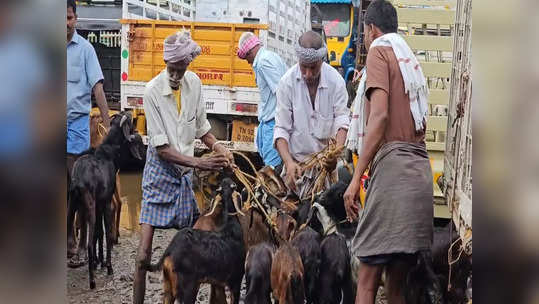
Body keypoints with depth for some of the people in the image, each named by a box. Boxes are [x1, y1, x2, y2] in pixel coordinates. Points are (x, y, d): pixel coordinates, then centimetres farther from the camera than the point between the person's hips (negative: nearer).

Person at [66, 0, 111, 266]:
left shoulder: (84, 48, -3)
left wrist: (108, 127, -15)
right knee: (64, 189, 12)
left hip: (76, 123, -4)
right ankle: (68, 240, 24)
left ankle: (84, 246, 4)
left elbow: (97, 88, -8)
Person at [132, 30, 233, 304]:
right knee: (144, 254, -7)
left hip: (186, 173, 5)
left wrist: (220, 150, -4)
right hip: (160, 173, -4)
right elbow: (161, 148, -15)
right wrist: (199, 163, -21)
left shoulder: (194, 83, 0)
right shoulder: (153, 91, -15)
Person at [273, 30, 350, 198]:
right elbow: (281, 129, -10)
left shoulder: (336, 80, -8)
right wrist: (289, 162, -26)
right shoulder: (287, 82, -11)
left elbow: (341, 118, -8)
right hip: (297, 161, -1)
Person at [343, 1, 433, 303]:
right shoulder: (411, 60, 25)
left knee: (367, 280, -10)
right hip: (418, 170, 8)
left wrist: (356, 178, -15)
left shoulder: (379, 51, 2)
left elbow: (380, 115, -13)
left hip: (392, 166, -8)